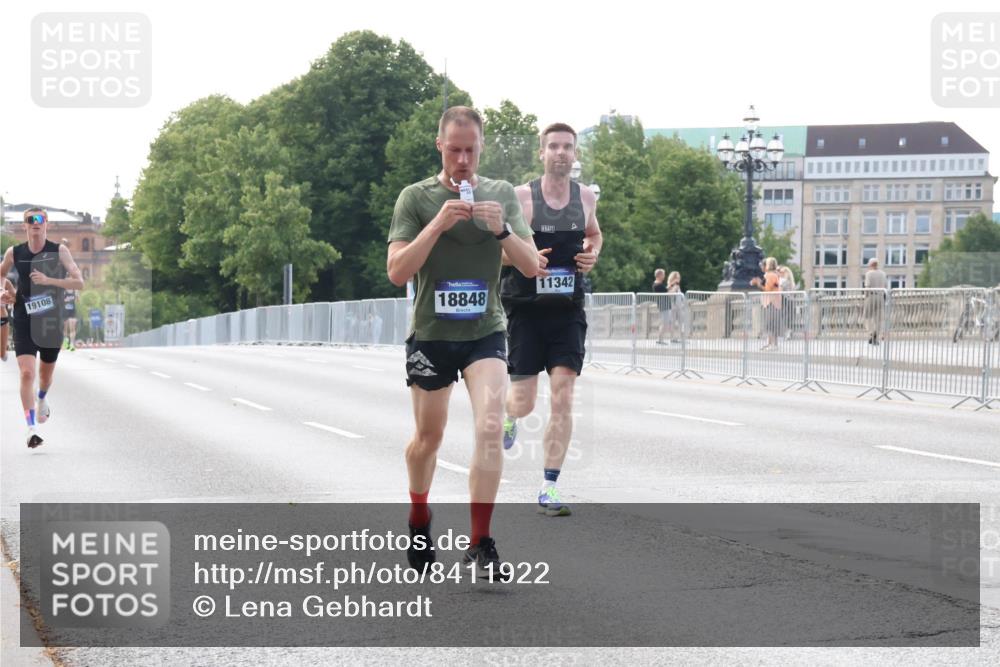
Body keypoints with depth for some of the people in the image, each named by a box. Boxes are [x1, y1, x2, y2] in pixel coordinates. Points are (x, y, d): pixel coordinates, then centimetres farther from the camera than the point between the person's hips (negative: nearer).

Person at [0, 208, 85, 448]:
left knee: (46, 374, 18)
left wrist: (48, 280, -24)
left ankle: (42, 400, 53)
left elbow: (79, 282, -13)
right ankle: (31, 430, -19)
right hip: (24, 322, -1)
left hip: (51, 321, 1)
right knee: (27, 373, -17)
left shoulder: (59, 251, -5)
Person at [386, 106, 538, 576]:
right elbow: (397, 271, -12)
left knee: (490, 427, -19)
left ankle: (481, 544, -15)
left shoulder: (502, 194, 2)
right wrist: (438, 224, -24)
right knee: (428, 436, 13)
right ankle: (419, 521, 40)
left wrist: (502, 229, -20)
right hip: (430, 334, 0)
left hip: (485, 332, 0)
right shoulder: (417, 197, -4)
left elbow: (531, 267, -1)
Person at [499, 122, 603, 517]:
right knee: (524, 402, 0)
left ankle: (549, 489, -2)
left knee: (563, 399, -7)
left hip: (568, 310, 3)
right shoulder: (521, 197, -6)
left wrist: (593, 254, 5)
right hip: (526, 307, -2)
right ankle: (507, 413, 40)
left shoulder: (585, 197, 6)